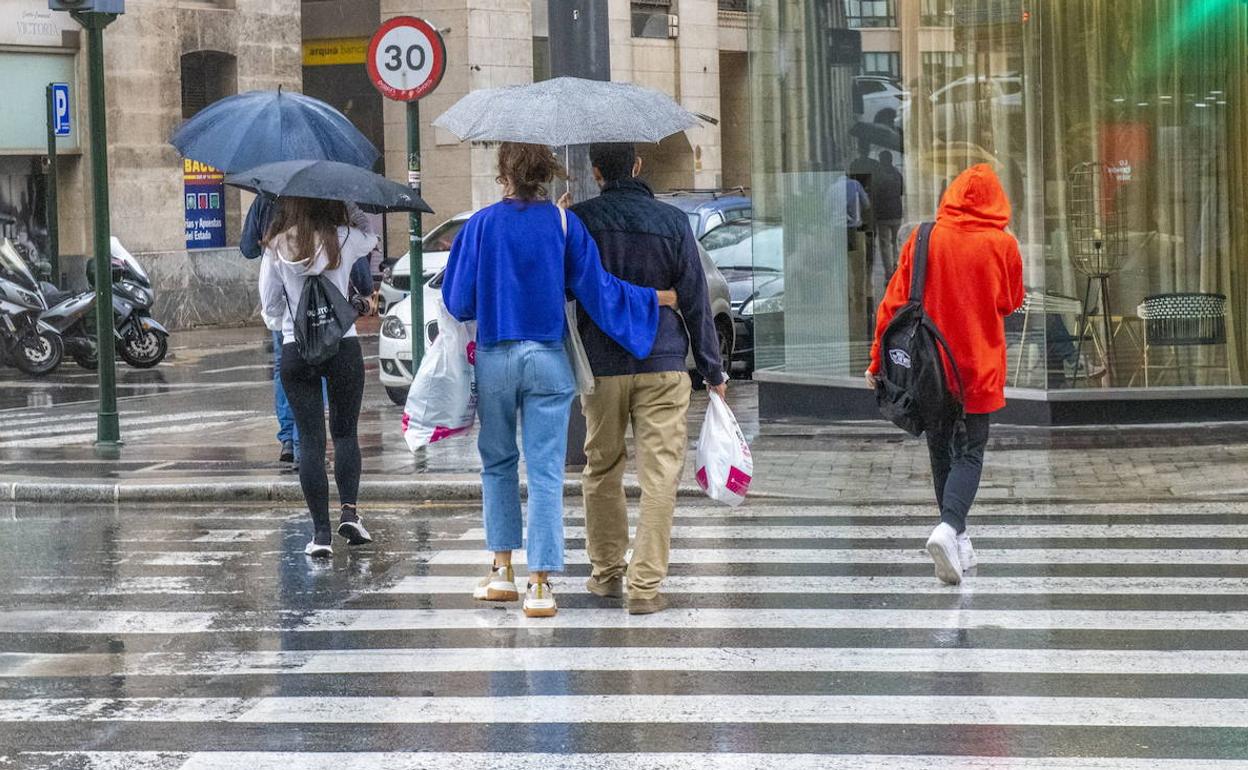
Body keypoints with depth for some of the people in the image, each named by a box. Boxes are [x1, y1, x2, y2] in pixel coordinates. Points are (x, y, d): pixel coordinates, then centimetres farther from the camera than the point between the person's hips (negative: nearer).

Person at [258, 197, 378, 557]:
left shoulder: (276, 247, -1)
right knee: (345, 433, 15)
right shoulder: (343, 239, -6)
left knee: (311, 440, 4)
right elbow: (372, 237, 17)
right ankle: (349, 511, -2)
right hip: (343, 346, -1)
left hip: (295, 350, 1)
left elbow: (269, 305, 5)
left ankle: (321, 532, -1)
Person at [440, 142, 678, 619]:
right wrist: (653, 299, 12)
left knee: (498, 463, 17)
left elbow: (458, 300, 0)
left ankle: (502, 571, 18)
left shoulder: (481, 225, -3)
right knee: (545, 472, 0)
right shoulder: (563, 223, -2)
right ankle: (540, 586, -5)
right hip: (547, 360, 0)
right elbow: (595, 288, 0)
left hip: (494, 358, 0)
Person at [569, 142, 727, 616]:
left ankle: (607, 573, 24)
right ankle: (645, 586, -6)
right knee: (659, 475, -1)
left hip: (599, 364, 1)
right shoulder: (672, 221, -1)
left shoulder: (579, 220, -2)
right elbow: (695, 301, 3)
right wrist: (713, 370, 10)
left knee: (602, 471, 16)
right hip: (662, 364, -1)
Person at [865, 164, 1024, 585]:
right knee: (969, 454, 2)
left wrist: (879, 359, 2)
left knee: (941, 451, 16)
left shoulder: (923, 239, -4)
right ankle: (949, 527, -21)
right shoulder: (1002, 244, -6)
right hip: (980, 368, -2)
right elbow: (1011, 303, 7)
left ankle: (957, 538, 22)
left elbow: (895, 301, -4)